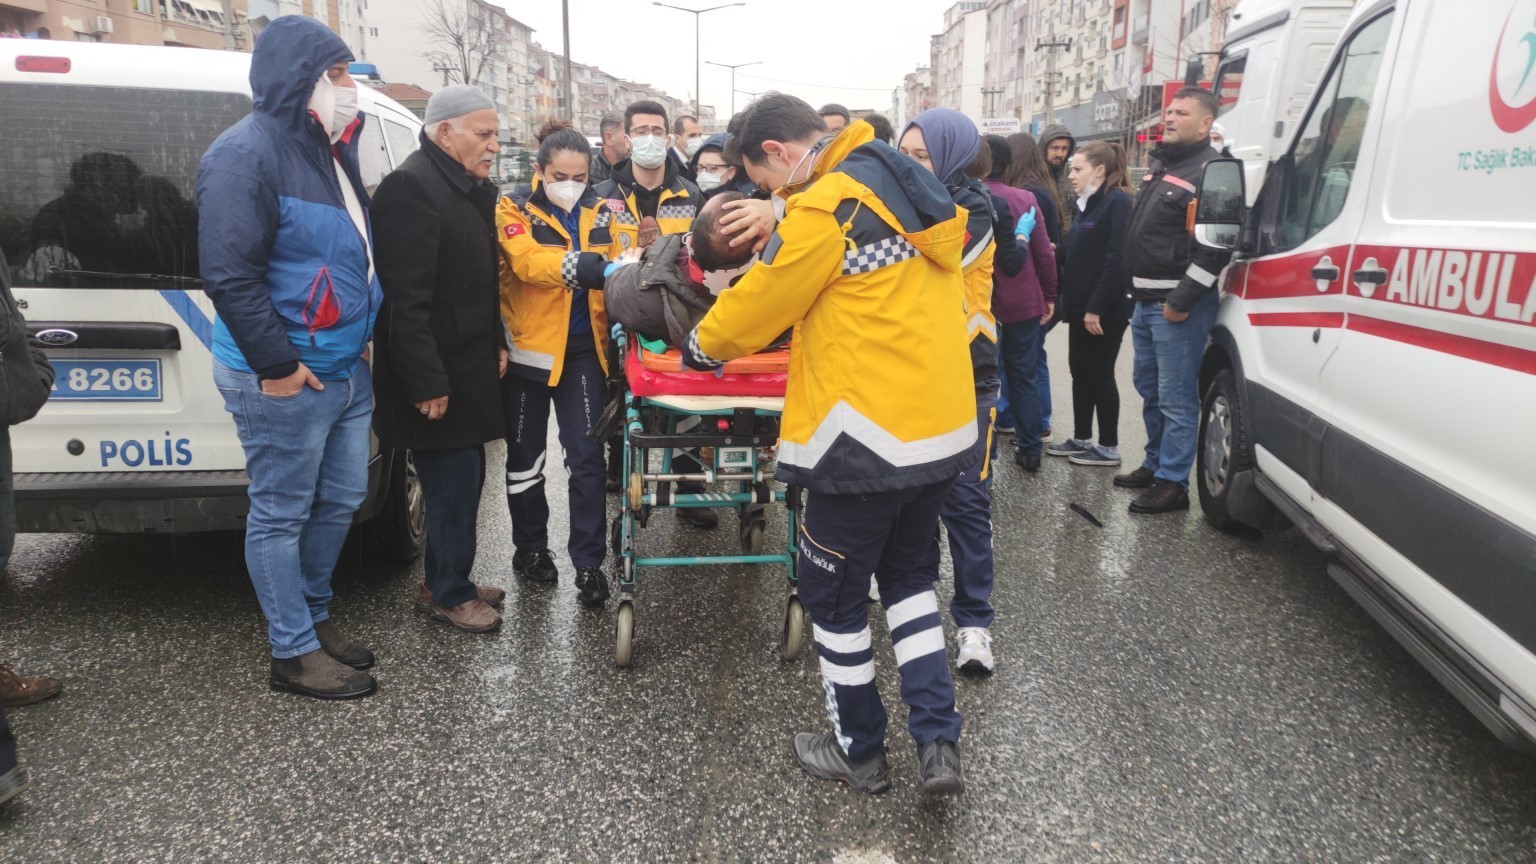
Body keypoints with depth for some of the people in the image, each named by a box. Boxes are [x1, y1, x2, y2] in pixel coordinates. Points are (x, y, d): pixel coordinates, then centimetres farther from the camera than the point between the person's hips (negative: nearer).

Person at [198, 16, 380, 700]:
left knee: (340, 500, 17)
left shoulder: (329, 149, 13)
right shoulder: (246, 154, -15)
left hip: (346, 369, 9)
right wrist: (275, 365, -19)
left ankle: (312, 615, 35)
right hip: (283, 378, -9)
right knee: (281, 514, 3)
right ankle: (294, 654, 15)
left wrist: (363, 339, 16)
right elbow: (230, 274, -20)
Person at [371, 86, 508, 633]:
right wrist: (426, 383, -23)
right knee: (455, 485, -1)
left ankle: (448, 581, 30)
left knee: (463, 479, 15)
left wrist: (496, 343, 15)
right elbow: (405, 299, -23)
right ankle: (448, 593, 16)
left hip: (469, 368, 9)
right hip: (437, 375, -9)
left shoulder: (475, 189, 14)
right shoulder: (411, 187, -17)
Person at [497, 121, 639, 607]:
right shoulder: (514, 212, -3)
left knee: (587, 457, 1)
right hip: (528, 349, -1)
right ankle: (530, 546, 30)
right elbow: (526, 260, -23)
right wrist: (580, 265, -38)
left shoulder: (604, 214, 6)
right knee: (525, 455, 12)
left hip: (583, 350, 1)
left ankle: (589, 562, 10)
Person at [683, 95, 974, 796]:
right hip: (943, 428, 9)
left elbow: (761, 297, -7)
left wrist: (703, 346, 12)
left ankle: (858, 751, 27)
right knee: (909, 575, 24)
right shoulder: (903, 184, 11)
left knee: (833, 594, 11)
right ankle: (938, 743, 18)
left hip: (867, 437, -9)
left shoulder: (828, 206, -16)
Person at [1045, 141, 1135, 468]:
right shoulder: (1086, 204, 15)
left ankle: (1109, 447, 10)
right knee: (1080, 371, 13)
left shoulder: (1118, 203, -14)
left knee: (1100, 375, -1)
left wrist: (1097, 307, -23)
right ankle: (1082, 438, 24)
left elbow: (1118, 260, -21)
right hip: (1081, 306, 9)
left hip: (1105, 309, -9)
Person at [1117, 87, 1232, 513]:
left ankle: (1173, 483, 2)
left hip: (1178, 306, -10)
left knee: (1176, 398, -5)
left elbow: (1216, 246, -21)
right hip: (1147, 301, 10)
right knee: (1149, 387, 19)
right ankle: (1155, 464, 33)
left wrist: (1181, 300, -20)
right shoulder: (1162, 164, 16)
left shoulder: (1209, 171, -14)